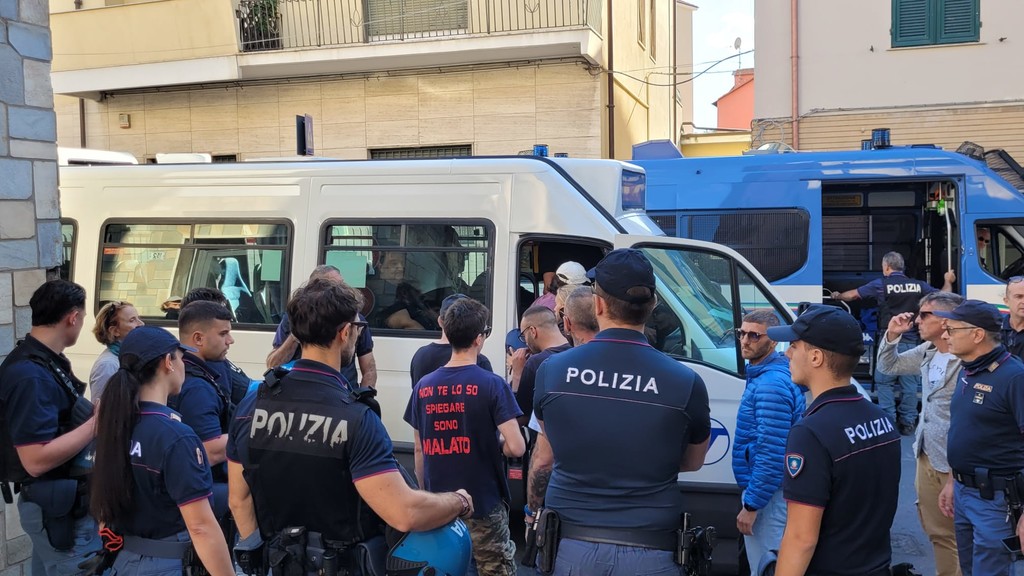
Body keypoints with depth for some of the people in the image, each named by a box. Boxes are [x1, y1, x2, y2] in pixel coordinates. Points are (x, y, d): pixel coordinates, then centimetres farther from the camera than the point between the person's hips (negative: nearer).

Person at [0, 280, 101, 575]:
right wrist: (99, 421, -25)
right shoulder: (31, 375, -24)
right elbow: (36, 460, -28)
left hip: (59, 501, 10)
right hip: (59, 509, -10)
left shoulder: (45, 362, 7)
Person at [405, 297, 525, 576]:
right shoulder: (492, 384, -13)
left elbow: (419, 450, 8)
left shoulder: (423, 386, 0)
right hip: (484, 506, -4)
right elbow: (516, 448, -19)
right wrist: (497, 443, 3)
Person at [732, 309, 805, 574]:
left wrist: (751, 505, -20)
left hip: (768, 493, -10)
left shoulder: (771, 385, -22)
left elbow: (772, 455, -25)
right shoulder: (764, 376, 11)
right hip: (769, 488, 10)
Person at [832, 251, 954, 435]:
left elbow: (853, 294, 7)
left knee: (885, 382, 6)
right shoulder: (918, 285, 6)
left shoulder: (881, 284, -3)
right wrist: (948, 281, 37)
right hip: (912, 342, 4)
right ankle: (908, 423, 13)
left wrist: (838, 296, 28)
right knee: (910, 383, 9)